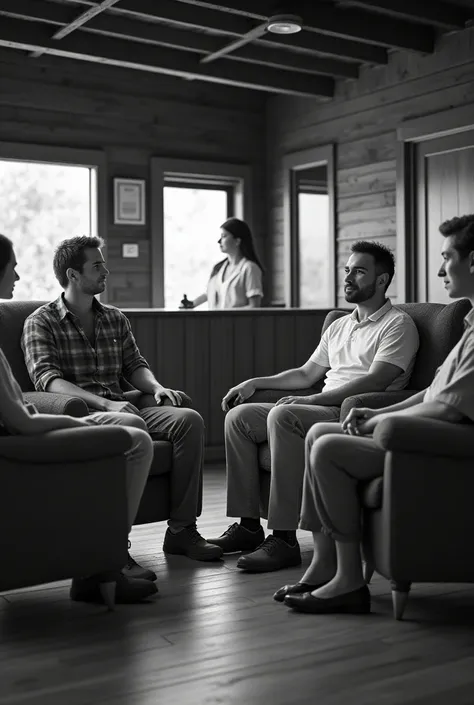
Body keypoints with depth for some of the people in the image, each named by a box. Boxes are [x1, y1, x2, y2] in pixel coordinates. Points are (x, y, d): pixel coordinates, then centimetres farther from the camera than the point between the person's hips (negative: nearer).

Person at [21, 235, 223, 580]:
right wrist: (105, 403, -26)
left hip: (119, 407, 6)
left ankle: (182, 530, -12)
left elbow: (135, 365, 19)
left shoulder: (116, 319, 20)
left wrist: (156, 387, -6)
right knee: (130, 425, -38)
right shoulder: (41, 322, 2)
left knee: (190, 419, -18)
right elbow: (47, 379, -12)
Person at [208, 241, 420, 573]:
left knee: (282, 416, -34)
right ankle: (249, 526, -5)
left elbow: (374, 381, -16)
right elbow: (307, 374, 28)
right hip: (325, 409, 9)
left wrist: (314, 400, -23)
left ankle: (284, 539, -33)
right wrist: (257, 382, 15)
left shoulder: (398, 324, -2)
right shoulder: (339, 326, 25)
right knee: (239, 416, -4)